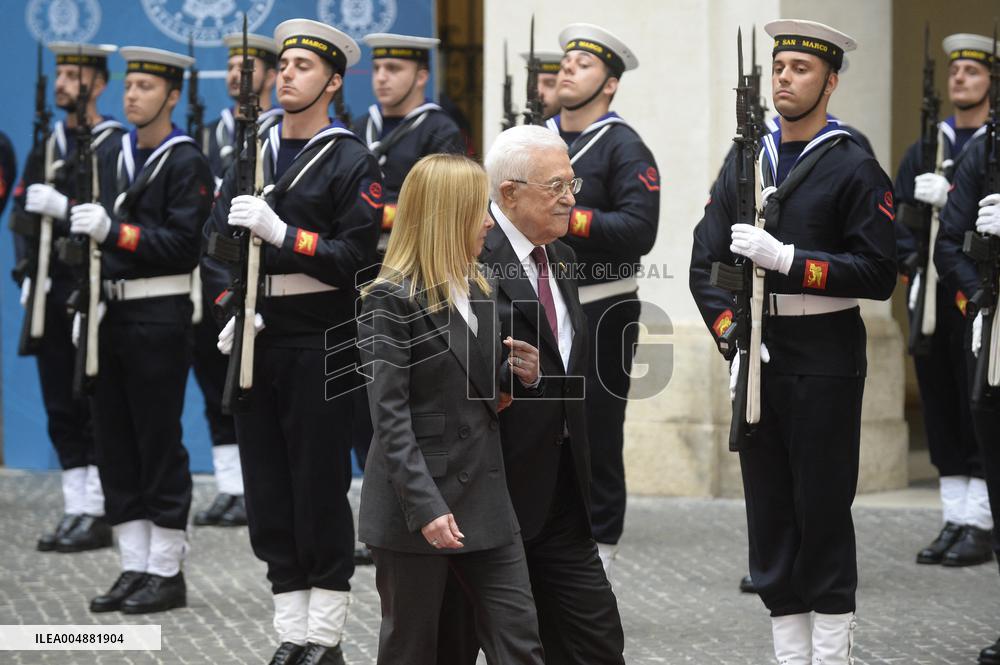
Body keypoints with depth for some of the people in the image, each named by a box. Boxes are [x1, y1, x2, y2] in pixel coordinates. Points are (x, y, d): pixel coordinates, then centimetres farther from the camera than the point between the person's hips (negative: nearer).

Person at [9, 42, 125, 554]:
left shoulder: (117, 147, -6)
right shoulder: (46, 145, 15)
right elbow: (22, 214, 11)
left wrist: (65, 208, -25)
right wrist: (28, 274, -2)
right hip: (51, 296, 7)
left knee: (97, 408, -4)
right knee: (61, 409, 8)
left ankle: (97, 515, -1)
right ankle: (75, 512, 13)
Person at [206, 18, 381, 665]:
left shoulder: (352, 162, -5)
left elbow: (354, 258, -14)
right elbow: (217, 239, 12)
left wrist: (279, 231, -22)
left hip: (320, 344, -5)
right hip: (257, 342, 6)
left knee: (321, 487, -2)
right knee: (267, 489, 6)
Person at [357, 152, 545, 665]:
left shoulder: (476, 292, 12)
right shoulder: (391, 301, -11)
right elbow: (389, 416, -17)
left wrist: (520, 375, 0)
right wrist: (425, 508, -25)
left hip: (484, 496, 7)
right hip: (419, 505, -7)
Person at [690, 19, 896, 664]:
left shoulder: (855, 169, -5)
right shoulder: (744, 163, 10)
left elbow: (878, 273, -11)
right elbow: (705, 262, 9)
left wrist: (786, 258, -18)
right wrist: (732, 336, -5)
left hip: (826, 363, -5)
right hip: (759, 361, 5)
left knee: (824, 514, -1)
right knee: (769, 514, 7)